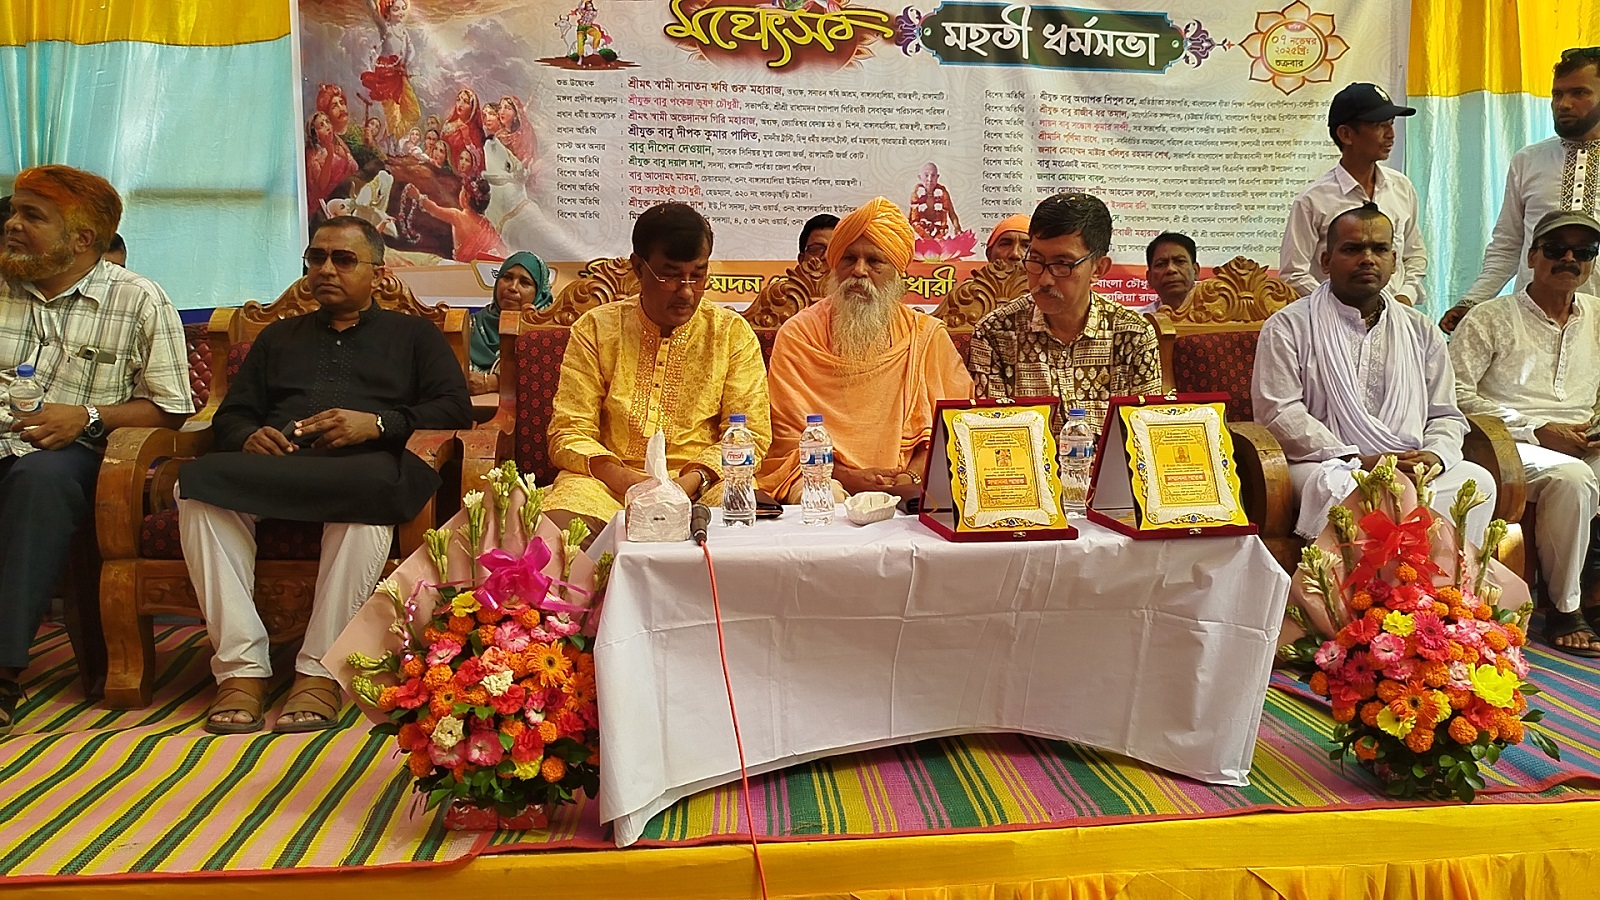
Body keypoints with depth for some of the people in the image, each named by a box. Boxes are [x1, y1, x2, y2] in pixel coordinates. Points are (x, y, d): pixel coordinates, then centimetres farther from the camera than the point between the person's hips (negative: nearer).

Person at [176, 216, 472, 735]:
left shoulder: (413, 335, 24)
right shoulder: (279, 337, 35)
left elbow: (456, 409, 7)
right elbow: (230, 416, 25)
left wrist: (377, 424, -9)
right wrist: (249, 438, 0)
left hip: (359, 471, -3)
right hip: (269, 469, 4)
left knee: (369, 489, -41)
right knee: (199, 484, -31)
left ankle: (319, 672, -35)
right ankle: (241, 668, -31)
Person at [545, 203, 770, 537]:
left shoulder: (732, 333, 7)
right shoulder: (595, 329, 6)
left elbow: (749, 436, 2)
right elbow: (570, 433, 1)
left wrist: (693, 480, -17)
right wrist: (622, 478, -19)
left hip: (703, 486, 1)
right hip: (611, 482, 0)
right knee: (557, 522, -33)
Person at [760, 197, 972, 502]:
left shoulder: (929, 335, 11)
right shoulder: (797, 335, 6)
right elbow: (786, 436, 1)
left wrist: (913, 477, -14)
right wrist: (845, 477, -15)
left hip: (908, 493, 2)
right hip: (825, 484, -2)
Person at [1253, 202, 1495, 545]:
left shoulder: (1421, 331, 20)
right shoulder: (1288, 327, 4)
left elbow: (1446, 415, 18)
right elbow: (1279, 413, -7)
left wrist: (1434, 455, -6)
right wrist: (1358, 461, -14)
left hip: (1412, 468, 5)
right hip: (1329, 465, -4)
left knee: (1477, 480, -25)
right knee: (1337, 486, -38)